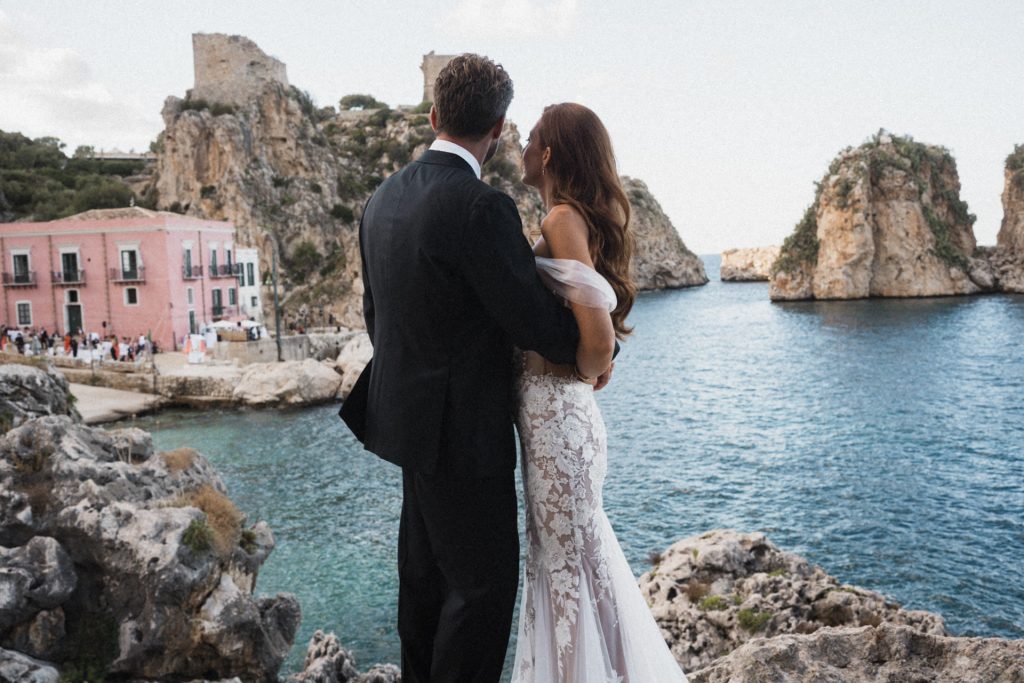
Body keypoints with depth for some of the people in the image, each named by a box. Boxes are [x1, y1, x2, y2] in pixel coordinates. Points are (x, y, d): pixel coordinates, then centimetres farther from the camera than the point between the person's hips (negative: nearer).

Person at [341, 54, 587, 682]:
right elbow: (537, 324, -19)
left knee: (428, 569, 22)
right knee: (485, 581, 5)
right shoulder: (481, 207, -22)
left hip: (410, 413, 9)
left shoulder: (384, 199, 5)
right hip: (462, 430, -9)